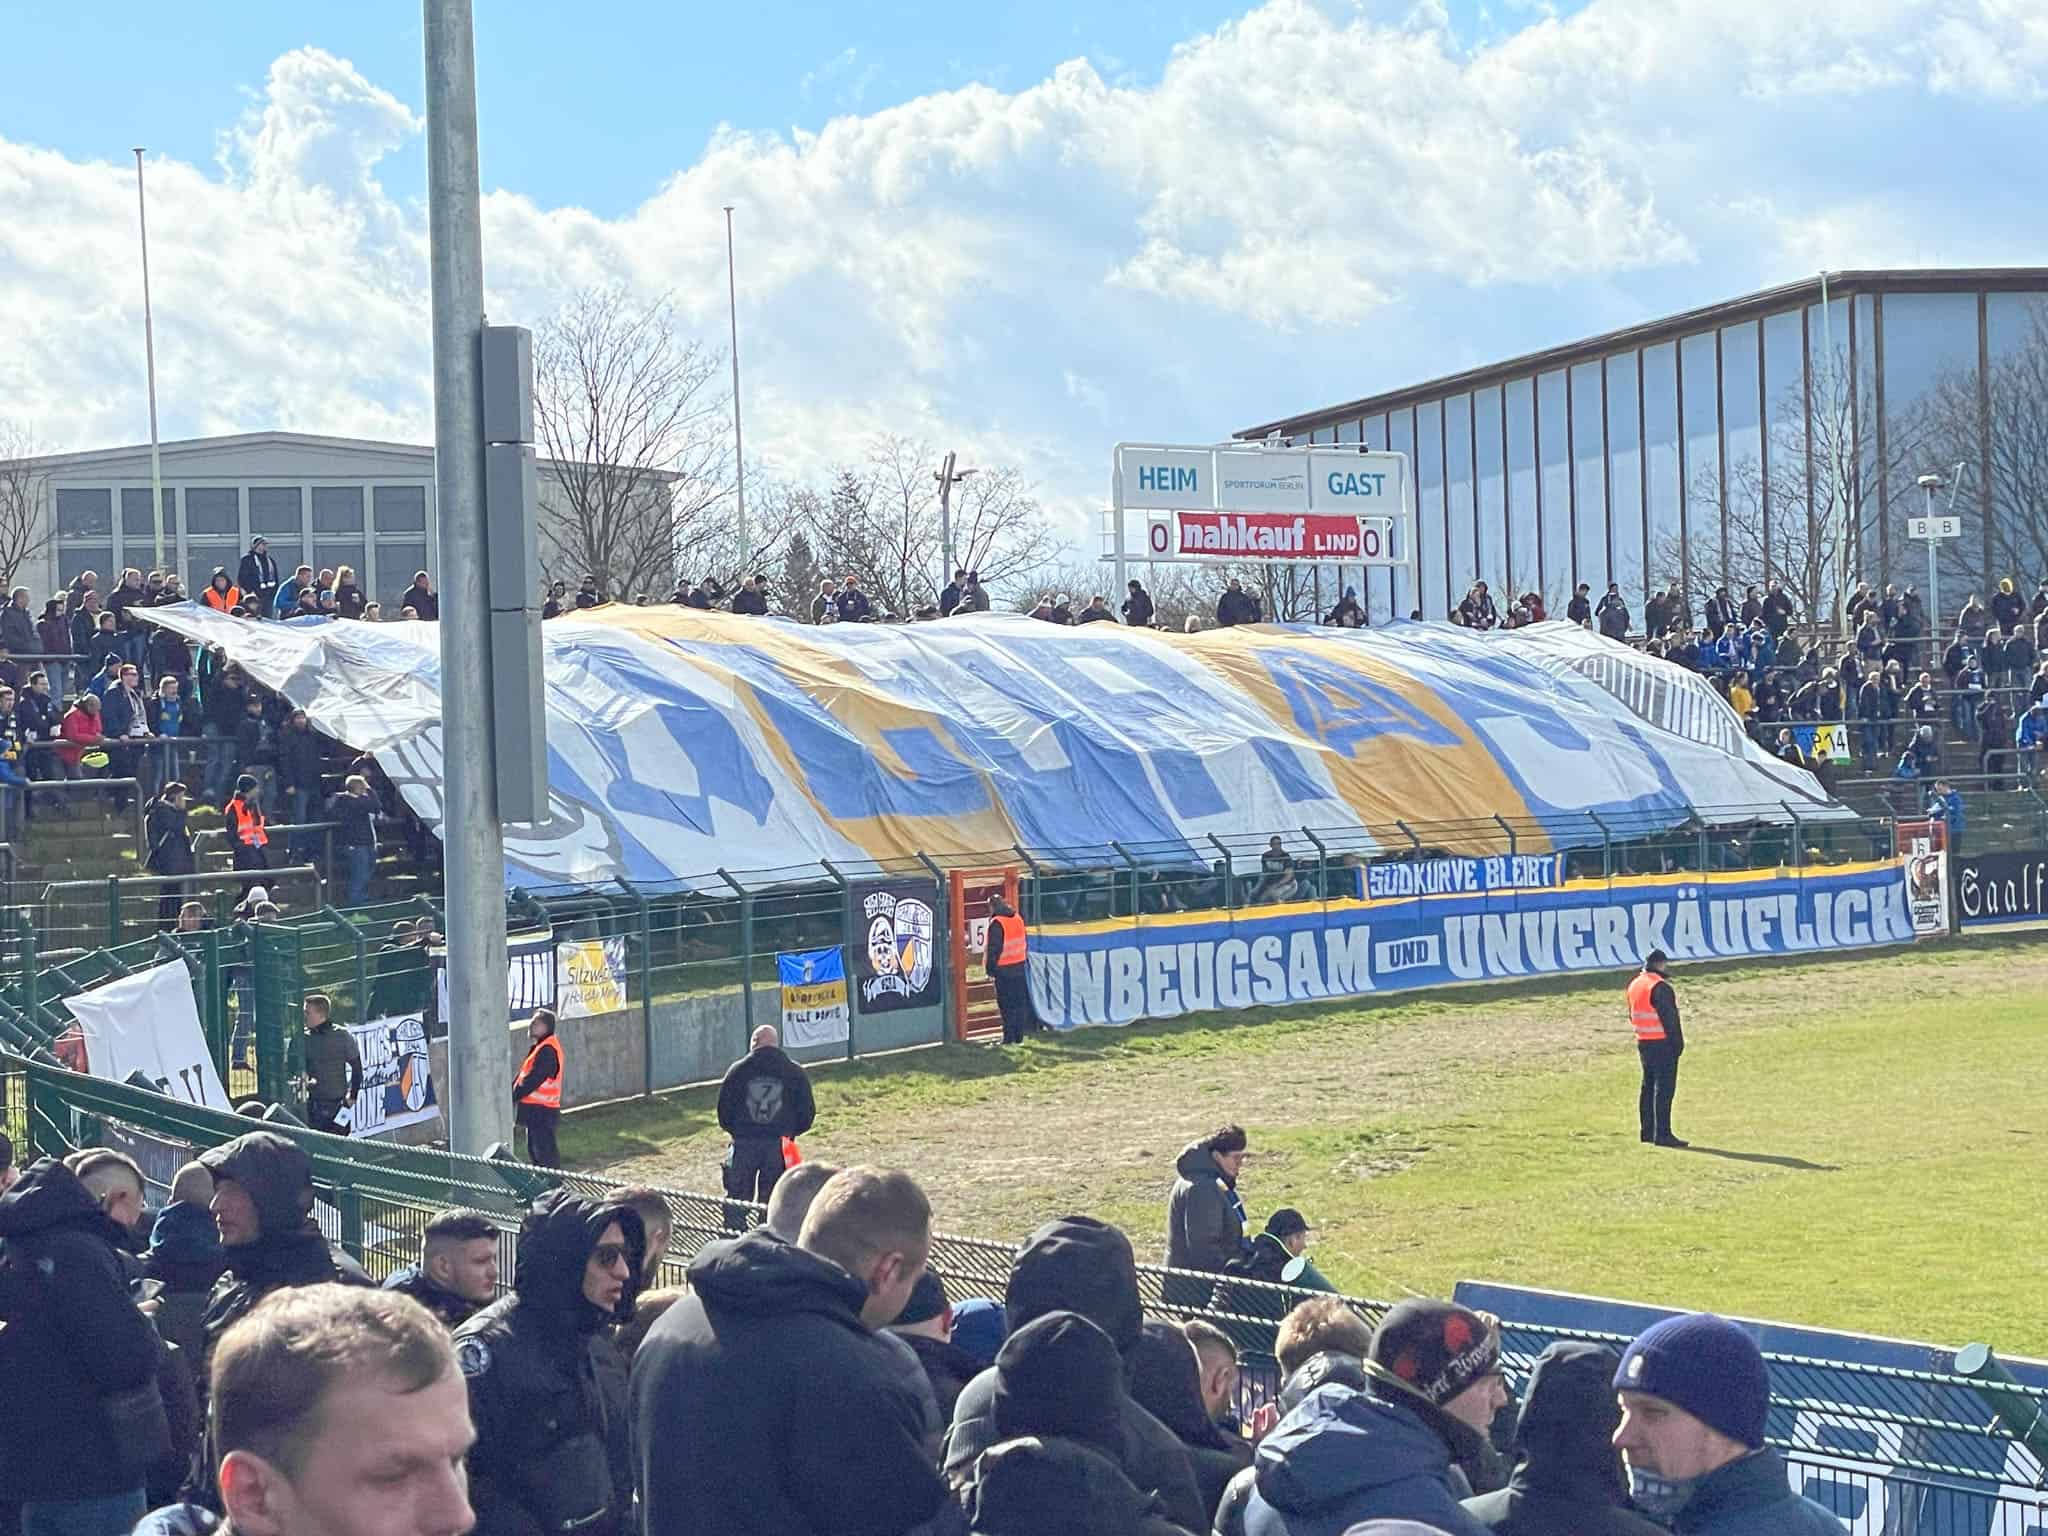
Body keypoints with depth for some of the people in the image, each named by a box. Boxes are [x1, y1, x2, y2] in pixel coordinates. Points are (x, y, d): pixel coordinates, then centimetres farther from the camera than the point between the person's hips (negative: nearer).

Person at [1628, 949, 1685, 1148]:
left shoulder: (1634, 984, 11)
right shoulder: (1659, 987, -17)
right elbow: (1669, 1017, -17)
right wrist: (1678, 1041, -11)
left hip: (1643, 1042, 9)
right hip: (1662, 1043, -9)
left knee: (1648, 1086, 16)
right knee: (1664, 1088, -7)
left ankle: (1648, 1131, 20)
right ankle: (1662, 1133, -10)